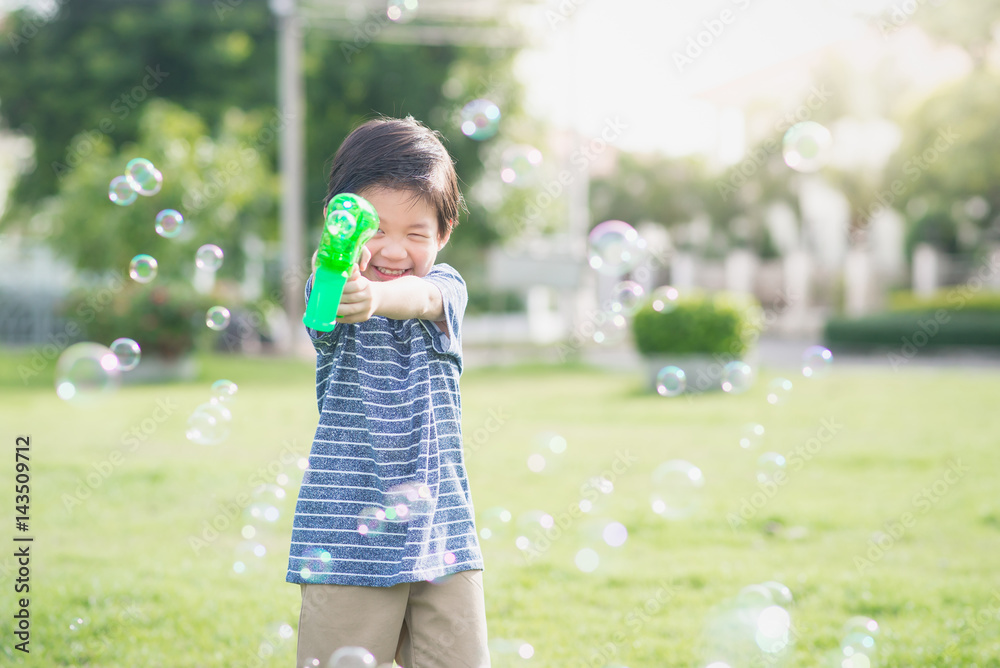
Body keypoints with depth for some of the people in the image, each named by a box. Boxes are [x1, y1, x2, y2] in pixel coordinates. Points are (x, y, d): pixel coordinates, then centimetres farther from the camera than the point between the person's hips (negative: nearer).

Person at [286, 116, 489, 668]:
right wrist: (342, 285, -54)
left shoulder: (445, 288, 1)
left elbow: (421, 298, -23)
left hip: (443, 534, 2)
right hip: (346, 535, -2)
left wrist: (375, 297, -47)